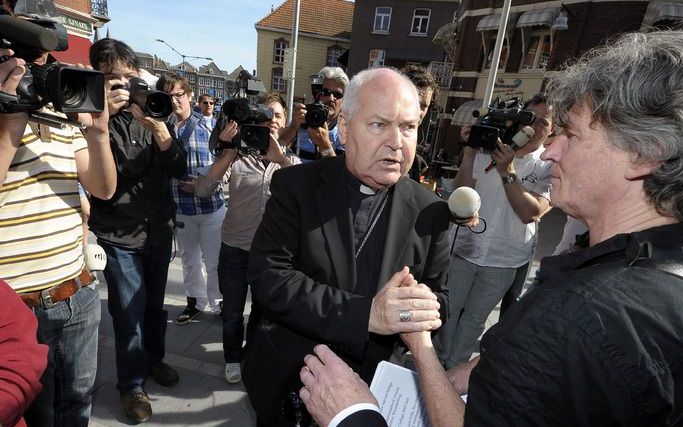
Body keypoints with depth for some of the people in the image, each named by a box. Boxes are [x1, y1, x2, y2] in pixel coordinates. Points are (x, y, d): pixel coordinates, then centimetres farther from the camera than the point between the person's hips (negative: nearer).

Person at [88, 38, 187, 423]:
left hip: (160, 229, 3)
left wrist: (157, 127, -20)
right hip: (118, 235, -3)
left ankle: (154, 359, 40)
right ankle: (132, 384, 25)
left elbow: (180, 169, -6)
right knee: (130, 311, 3)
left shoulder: (158, 113, 3)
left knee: (155, 303, 17)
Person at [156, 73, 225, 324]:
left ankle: (218, 303, 28)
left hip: (211, 206, -2)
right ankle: (195, 301, 37)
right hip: (180, 209, 2)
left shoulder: (206, 128, -3)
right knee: (189, 259, 18)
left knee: (214, 261, 8)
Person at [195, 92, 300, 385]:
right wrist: (227, 153, -24)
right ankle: (233, 359, 43)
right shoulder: (237, 156, -4)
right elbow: (203, 190, -15)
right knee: (232, 313, 16)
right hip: (235, 248, -1)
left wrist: (279, 156, -29)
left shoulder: (290, 160, 2)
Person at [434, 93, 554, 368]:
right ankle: (439, 360, 38)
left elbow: (532, 213, -17)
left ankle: (455, 367, 36)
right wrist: (469, 152, -18)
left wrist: (507, 172, -24)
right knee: (449, 309, 14)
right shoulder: (488, 148, -3)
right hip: (464, 247, 1)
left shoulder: (549, 167, -4)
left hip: (504, 259, 0)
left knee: (475, 318, 16)